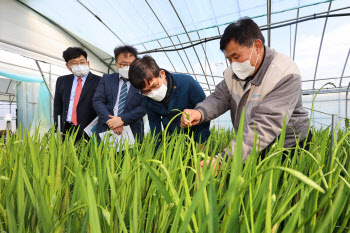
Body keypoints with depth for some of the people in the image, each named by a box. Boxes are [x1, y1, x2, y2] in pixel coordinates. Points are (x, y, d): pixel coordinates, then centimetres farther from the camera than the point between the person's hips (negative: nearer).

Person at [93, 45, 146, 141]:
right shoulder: (106, 79, 10)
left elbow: (144, 107, -6)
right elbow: (97, 101, 2)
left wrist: (123, 119, -17)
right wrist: (109, 120, -13)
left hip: (132, 131, -1)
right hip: (106, 129, 2)